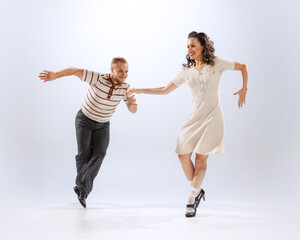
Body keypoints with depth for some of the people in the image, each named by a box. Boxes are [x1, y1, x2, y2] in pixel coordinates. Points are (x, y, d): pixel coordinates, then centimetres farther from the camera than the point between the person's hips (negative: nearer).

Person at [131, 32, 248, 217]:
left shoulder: (216, 64, 0)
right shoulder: (188, 71, 10)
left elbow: (243, 67, 11)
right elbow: (165, 89, 14)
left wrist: (244, 89, -1)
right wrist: (141, 90, 8)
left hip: (213, 118, -4)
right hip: (195, 117, 4)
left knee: (201, 158, -7)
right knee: (183, 155, -5)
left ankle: (192, 200, 0)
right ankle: (198, 191, 16)